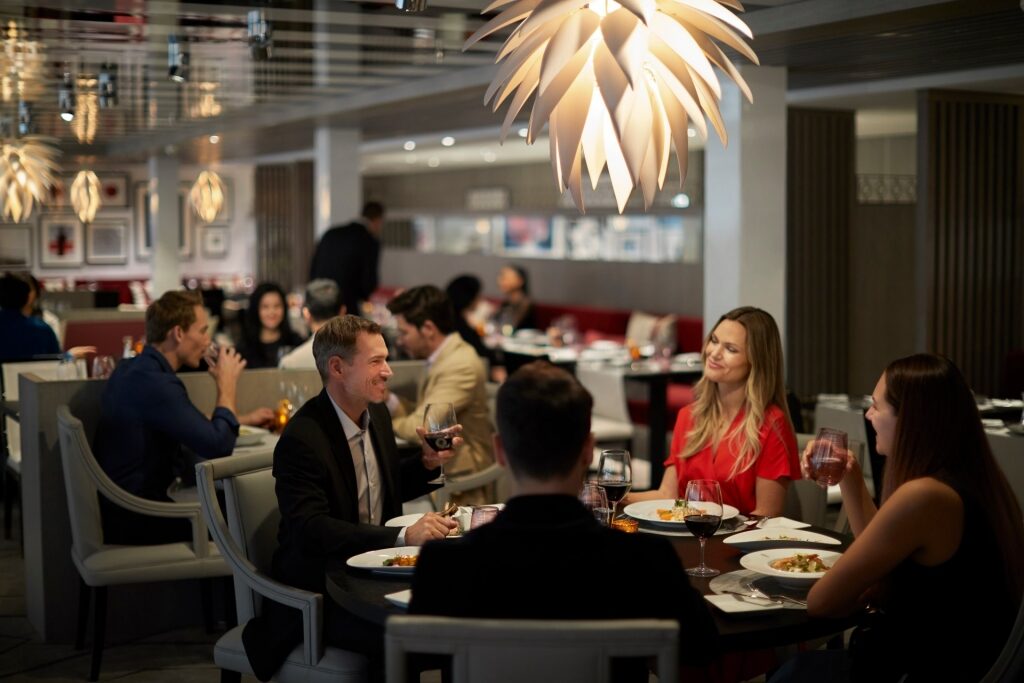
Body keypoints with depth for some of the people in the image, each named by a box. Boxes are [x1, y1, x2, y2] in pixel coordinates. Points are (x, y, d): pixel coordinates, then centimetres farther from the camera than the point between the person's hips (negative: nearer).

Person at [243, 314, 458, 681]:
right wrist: (404, 536, -35)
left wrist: (427, 464, 2)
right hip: (317, 593, -7)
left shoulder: (376, 413, 7)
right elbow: (310, 530, -29)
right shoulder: (301, 440, -19)